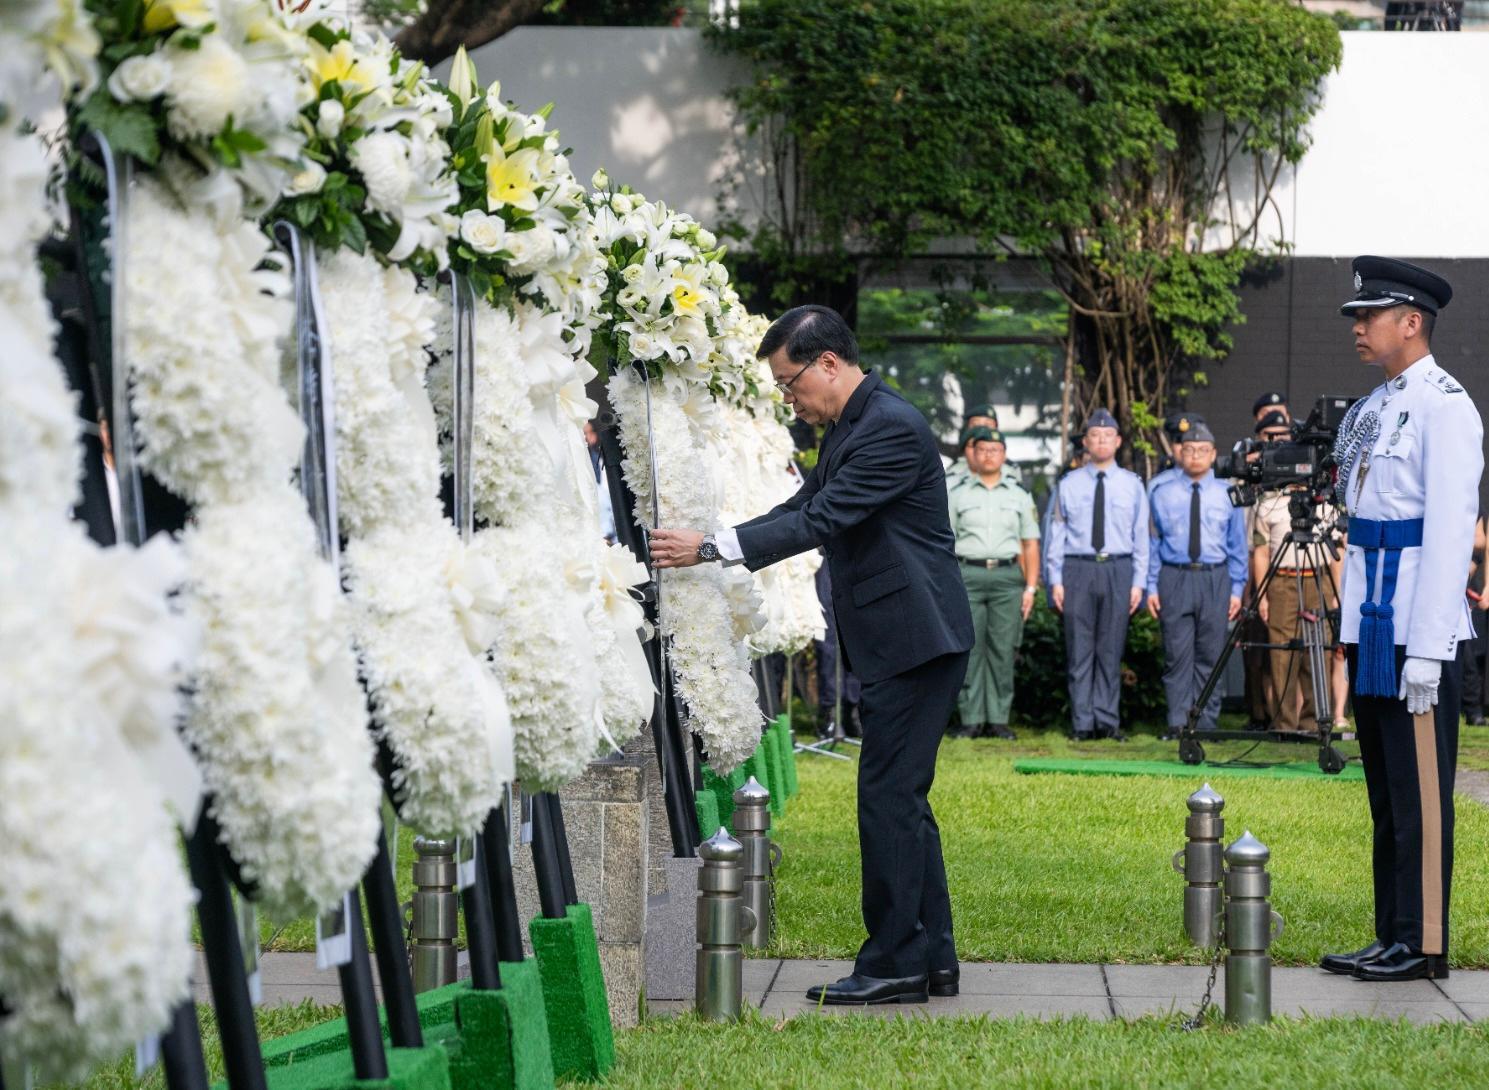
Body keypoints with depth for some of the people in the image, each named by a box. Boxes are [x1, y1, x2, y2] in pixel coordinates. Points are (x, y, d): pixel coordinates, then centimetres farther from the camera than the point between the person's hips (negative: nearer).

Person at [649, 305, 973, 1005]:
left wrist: (714, 548, -21)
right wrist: (706, 545, 11)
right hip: (898, 641, 10)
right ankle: (932, 960, 18)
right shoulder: (847, 428, 15)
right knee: (902, 800, 12)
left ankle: (893, 965, -3)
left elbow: (822, 522, -22)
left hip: (914, 639, -10)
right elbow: (804, 507, 21)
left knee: (888, 797, -8)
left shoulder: (892, 427, -17)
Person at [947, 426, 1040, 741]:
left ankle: (998, 718, 2)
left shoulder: (1019, 496, 15)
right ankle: (971, 718, -1)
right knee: (968, 648, -5)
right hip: (967, 575, -1)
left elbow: (1030, 544, 13)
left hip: (1007, 576, 1)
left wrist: (1031, 587, 4)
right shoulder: (956, 494, 10)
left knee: (1003, 649, -2)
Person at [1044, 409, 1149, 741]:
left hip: (1119, 569, 1)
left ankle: (1108, 721, 9)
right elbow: (1057, 534, 6)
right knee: (1079, 649, 0)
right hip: (1078, 568, 0)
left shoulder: (1132, 485, 8)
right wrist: (1056, 580, 0)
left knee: (1111, 649, 3)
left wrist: (1138, 582, 1)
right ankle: (1082, 723, 5)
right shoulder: (1069, 484, 6)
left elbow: (1141, 536, 7)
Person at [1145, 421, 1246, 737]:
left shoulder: (1227, 493, 8)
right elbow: (1152, 541, 7)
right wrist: (1151, 586, 0)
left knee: (1210, 656, 3)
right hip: (1174, 577, -1)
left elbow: (1237, 545, 10)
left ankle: (1206, 723, 10)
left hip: (1215, 579, 1)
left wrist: (1236, 589, 5)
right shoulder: (1161, 491, 6)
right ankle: (1177, 723, 1)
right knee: (1177, 655, -3)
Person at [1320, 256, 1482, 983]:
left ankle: (1423, 945, 3)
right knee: (1385, 793, 13)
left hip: (1417, 633, -9)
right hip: (1370, 624, 9)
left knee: (1420, 793, -3)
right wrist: (1357, 629, 17)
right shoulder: (1372, 409, 15)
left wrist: (1425, 651, -21)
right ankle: (1391, 936, 20)